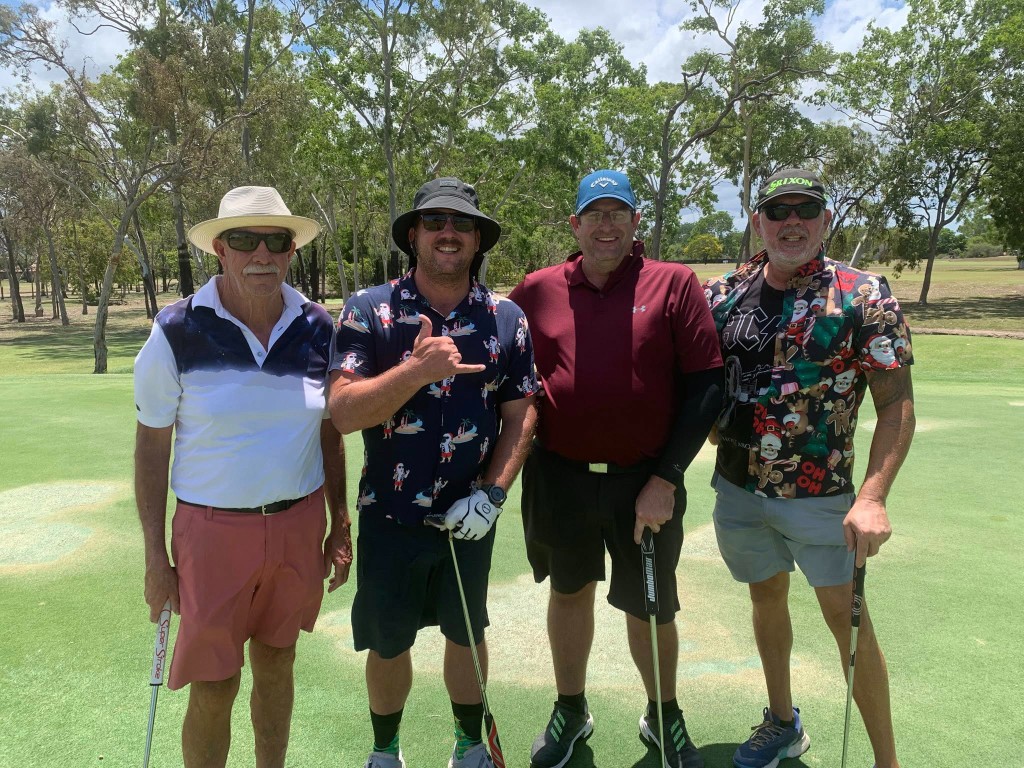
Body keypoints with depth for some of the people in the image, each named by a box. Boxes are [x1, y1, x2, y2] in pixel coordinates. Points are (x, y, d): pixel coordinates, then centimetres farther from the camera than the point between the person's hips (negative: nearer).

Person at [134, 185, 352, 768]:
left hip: (299, 523, 3)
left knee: (277, 663, 18)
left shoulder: (319, 329, -2)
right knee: (214, 688, 6)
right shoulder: (178, 332, -11)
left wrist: (340, 525, 6)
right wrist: (156, 556, -4)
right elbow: (152, 445, -4)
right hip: (213, 526, -3)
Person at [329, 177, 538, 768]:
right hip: (390, 515, -1)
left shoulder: (507, 318, -2)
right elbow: (343, 412, -17)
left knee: (467, 633, 19)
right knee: (388, 644, 16)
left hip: (470, 517, 1)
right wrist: (418, 369, -31)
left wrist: (493, 494, -11)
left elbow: (521, 414, 0)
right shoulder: (370, 311, -9)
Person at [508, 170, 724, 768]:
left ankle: (664, 718, 40)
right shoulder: (537, 290, 2)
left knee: (651, 607, 12)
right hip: (559, 479, 2)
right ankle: (570, 712, 42)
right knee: (569, 591, 19)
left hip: (645, 483, -2)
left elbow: (707, 384, -7)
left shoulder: (675, 284, -5)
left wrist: (666, 478, -11)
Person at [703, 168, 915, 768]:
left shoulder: (865, 295, -9)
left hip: (820, 494, -4)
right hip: (738, 487, 4)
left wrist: (872, 498, -22)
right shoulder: (723, 294, 1)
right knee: (767, 598, 19)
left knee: (846, 616, 2)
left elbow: (896, 405, -13)